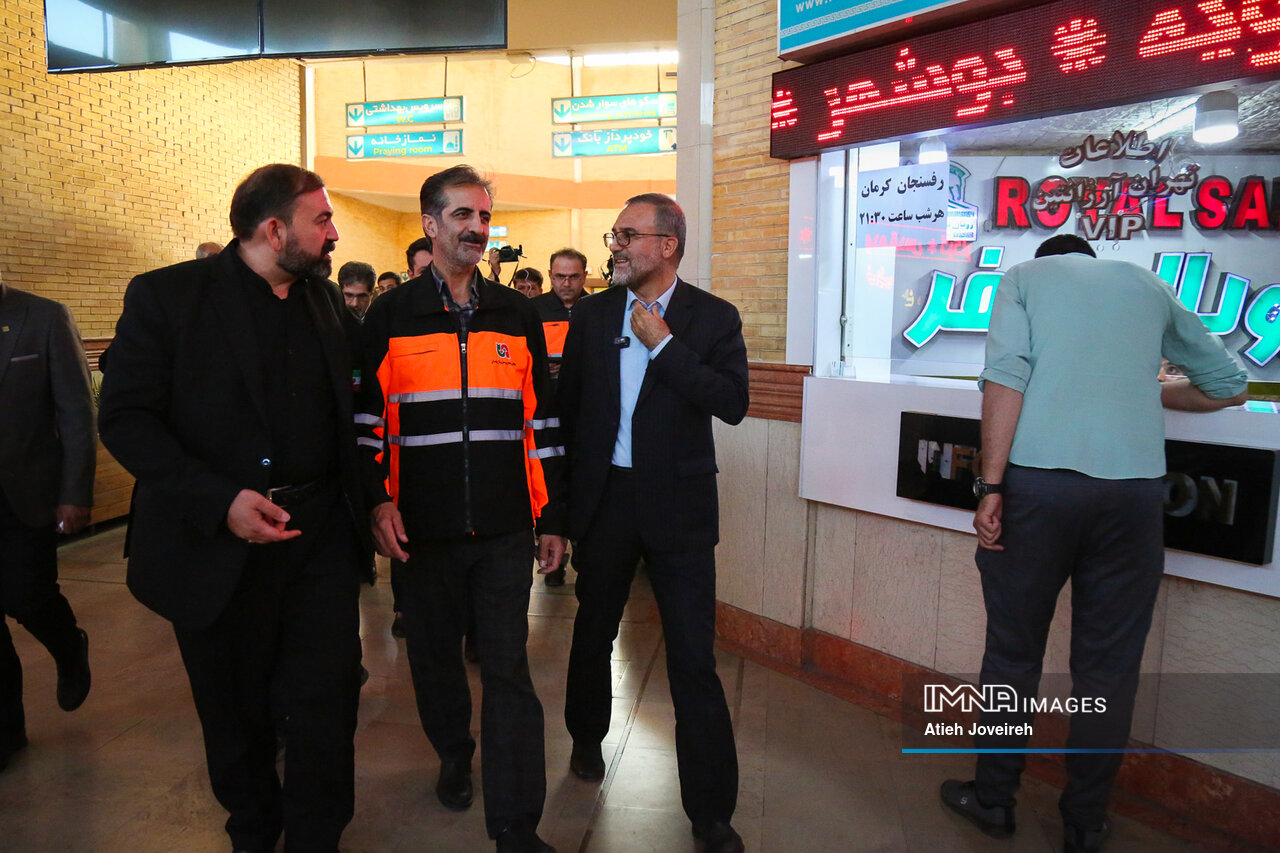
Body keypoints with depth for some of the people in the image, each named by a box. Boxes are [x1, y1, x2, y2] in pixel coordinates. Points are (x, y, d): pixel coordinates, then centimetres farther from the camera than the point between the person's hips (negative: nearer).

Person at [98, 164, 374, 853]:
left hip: (321, 537, 3)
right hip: (218, 545, -2)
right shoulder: (166, 295, -6)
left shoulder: (325, 299, 8)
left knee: (325, 708, 5)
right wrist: (219, 501, -21)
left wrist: (360, 504, 6)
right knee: (236, 715, 16)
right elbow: (125, 418, -10)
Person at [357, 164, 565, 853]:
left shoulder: (517, 317, 7)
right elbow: (369, 418, 4)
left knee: (508, 669, 1)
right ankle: (454, 753, 43)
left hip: (504, 527, 0)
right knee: (435, 654, 16)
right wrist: (379, 501, -8)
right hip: (423, 528, 0)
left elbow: (540, 422, 8)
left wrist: (552, 517, 6)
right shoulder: (389, 318, 3)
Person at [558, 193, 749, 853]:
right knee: (593, 633, 20)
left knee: (694, 658, 0)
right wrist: (569, 489, 9)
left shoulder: (713, 318, -3)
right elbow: (568, 402, 11)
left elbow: (733, 403, -16)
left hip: (677, 504, -3)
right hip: (603, 496, 3)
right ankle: (587, 739, 47)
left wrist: (663, 344, -18)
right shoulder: (592, 314, 5)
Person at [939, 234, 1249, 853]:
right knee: (1108, 664, 11)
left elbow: (1007, 375, -5)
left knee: (1013, 651, 10)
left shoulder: (1025, 276, 13)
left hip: (1038, 479, -2)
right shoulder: (1147, 284, 21)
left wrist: (991, 486, -7)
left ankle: (993, 800, 24)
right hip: (1134, 485, 2)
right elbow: (1228, 388, 27)